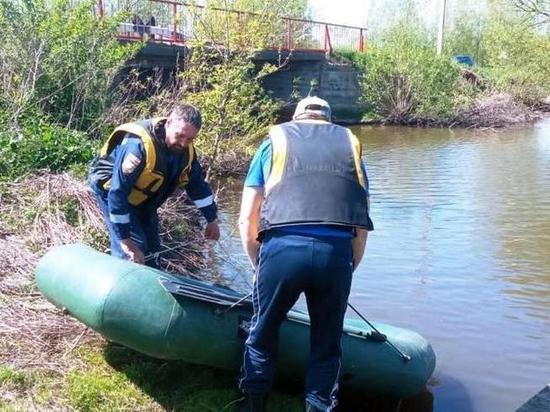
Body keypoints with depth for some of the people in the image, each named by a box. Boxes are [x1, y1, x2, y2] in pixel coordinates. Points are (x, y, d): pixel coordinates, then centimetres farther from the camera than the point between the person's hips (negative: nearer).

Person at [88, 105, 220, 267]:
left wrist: (212, 219, 3)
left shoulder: (185, 149, -14)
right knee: (135, 246, -17)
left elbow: (197, 183, 2)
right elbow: (117, 192, -36)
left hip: (142, 197, 7)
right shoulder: (138, 145, -37)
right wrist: (125, 239, -34)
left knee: (152, 248, 8)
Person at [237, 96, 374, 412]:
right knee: (327, 341, 19)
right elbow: (362, 225, 21)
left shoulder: (275, 140, 22)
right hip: (337, 252, 1)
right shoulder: (350, 144, 26)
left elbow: (247, 220, 17)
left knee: (263, 332, 21)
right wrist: (348, 269, 32)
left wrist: (258, 265, 28)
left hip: (281, 248, 0)